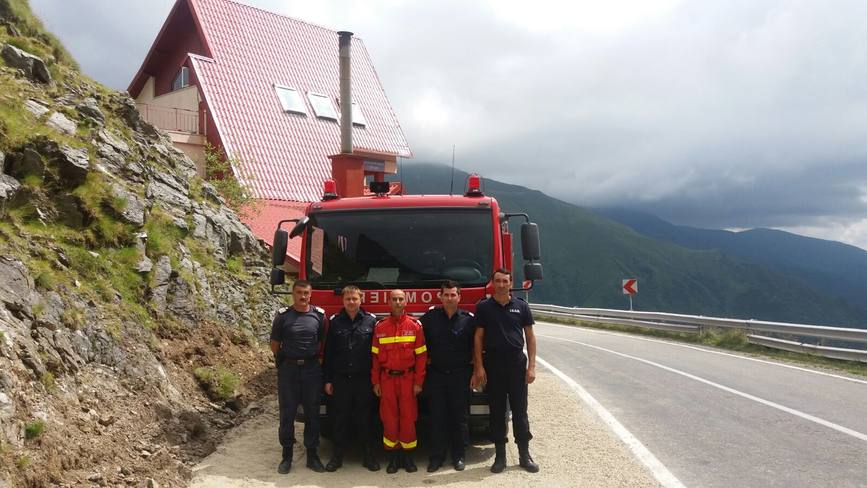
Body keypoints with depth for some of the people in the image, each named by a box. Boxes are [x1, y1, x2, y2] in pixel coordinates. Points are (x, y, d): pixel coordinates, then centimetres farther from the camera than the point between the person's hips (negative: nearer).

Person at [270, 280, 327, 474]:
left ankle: (312, 455, 17)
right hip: (288, 370, -1)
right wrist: (285, 361, 8)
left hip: (312, 370, 1)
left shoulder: (319, 315, 1)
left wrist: (312, 359, 5)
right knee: (287, 414, 5)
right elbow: (275, 344, 5)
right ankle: (287, 455, 16)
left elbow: (322, 342, 9)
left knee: (312, 413, 7)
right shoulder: (283, 315, -2)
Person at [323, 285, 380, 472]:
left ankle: (368, 455, 16)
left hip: (363, 379, -1)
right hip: (341, 379, 1)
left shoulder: (371, 321, 0)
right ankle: (338, 455, 17)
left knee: (364, 418, 6)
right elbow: (328, 353, 5)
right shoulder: (334, 322, 3)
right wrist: (328, 380, 3)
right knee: (340, 418, 7)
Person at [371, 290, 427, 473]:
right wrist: (375, 382, 2)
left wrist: (418, 382, -5)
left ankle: (408, 455, 15)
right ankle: (393, 456, 16)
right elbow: (375, 356, 5)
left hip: (407, 378, -1)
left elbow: (421, 356, -1)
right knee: (389, 418, 4)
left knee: (408, 418, 2)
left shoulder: (414, 326, 0)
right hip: (387, 379, 1)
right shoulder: (380, 327, 4)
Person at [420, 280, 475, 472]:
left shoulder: (468, 320, -2)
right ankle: (437, 456, 13)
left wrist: (475, 370, 1)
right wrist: (426, 360, 6)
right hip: (436, 374, 1)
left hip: (460, 375, -1)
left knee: (460, 417, 5)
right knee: (437, 417, 5)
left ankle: (458, 455, 16)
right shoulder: (430, 317, 1)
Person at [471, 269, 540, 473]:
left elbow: (530, 337, 4)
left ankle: (524, 454, 15)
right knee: (497, 411, 6)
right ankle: (500, 455, 15)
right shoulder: (483, 307, 1)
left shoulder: (521, 306, 3)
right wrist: (479, 367, -5)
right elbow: (478, 337, 1)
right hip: (493, 365, 0)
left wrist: (531, 366, -3)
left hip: (517, 364, 0)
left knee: (520, 411, 5)